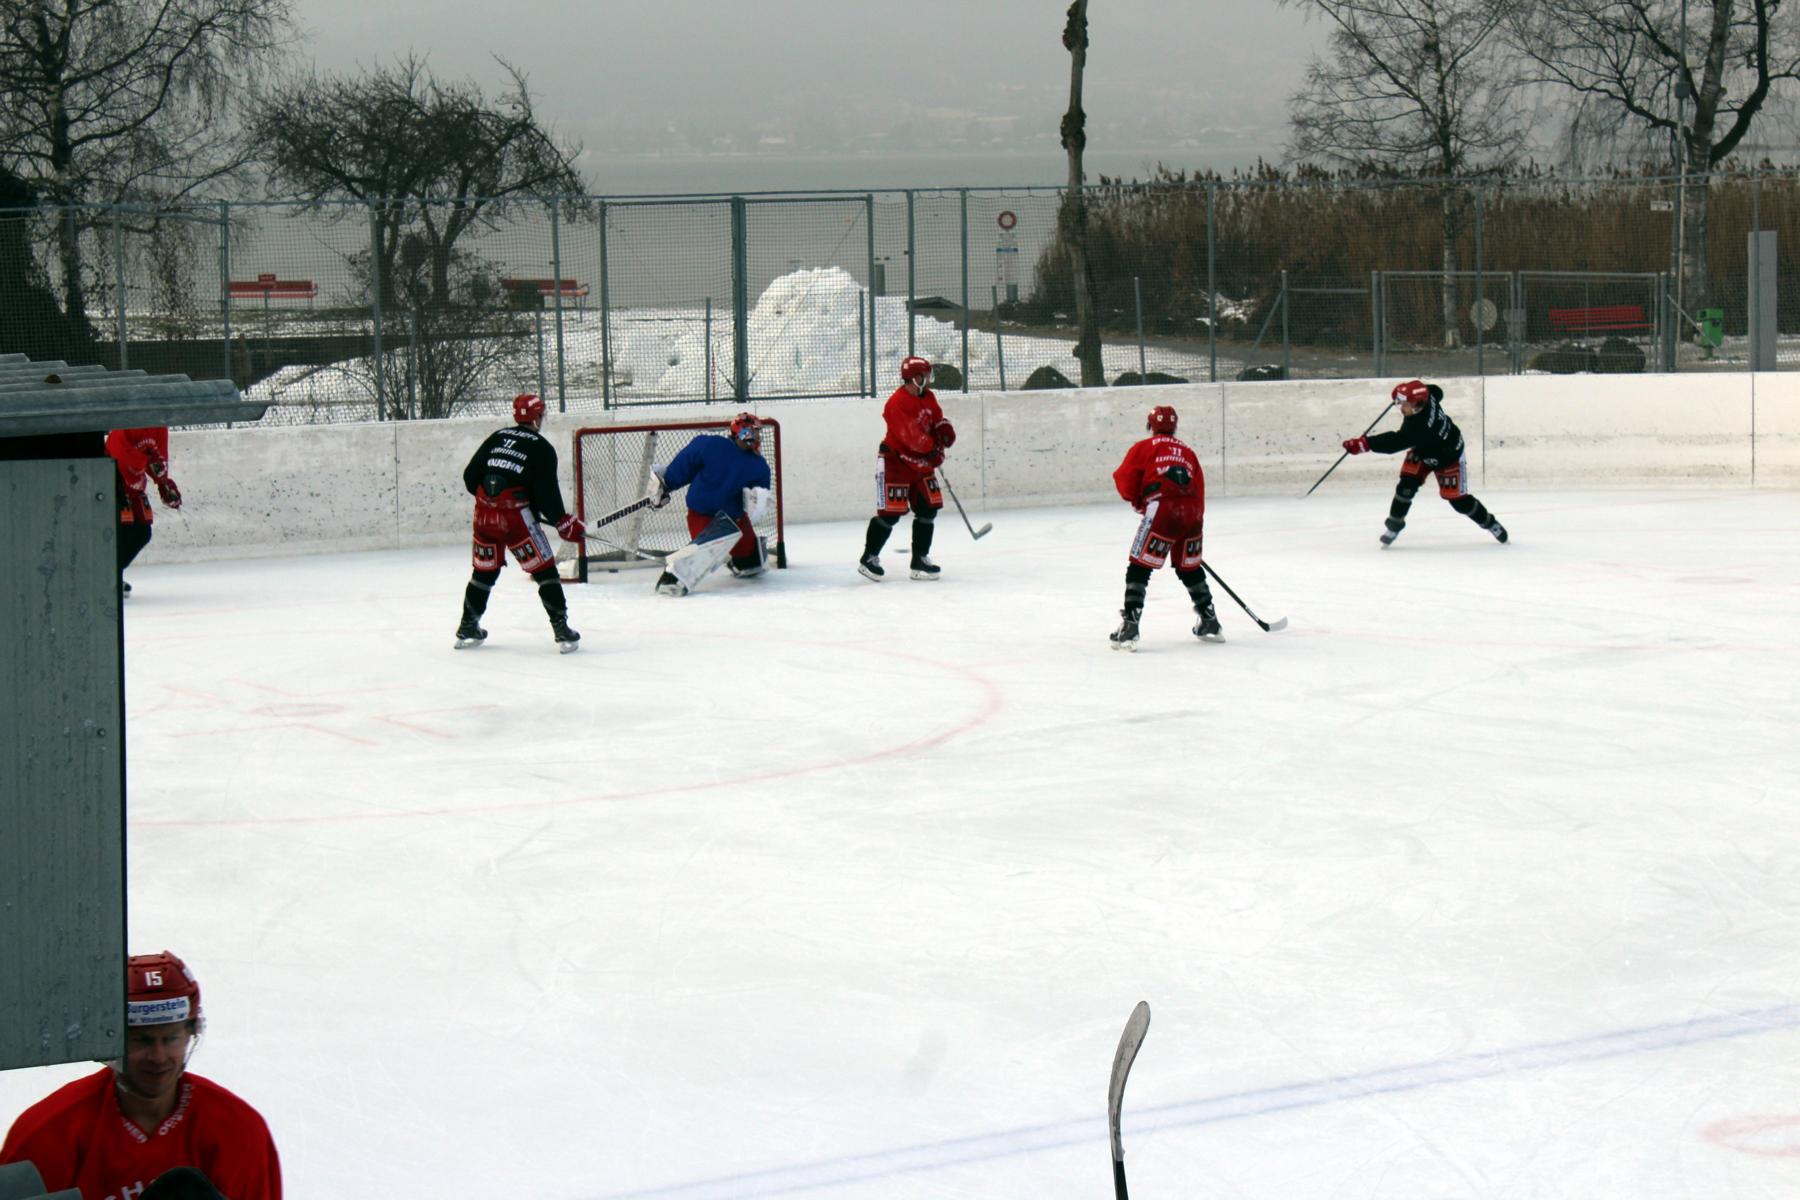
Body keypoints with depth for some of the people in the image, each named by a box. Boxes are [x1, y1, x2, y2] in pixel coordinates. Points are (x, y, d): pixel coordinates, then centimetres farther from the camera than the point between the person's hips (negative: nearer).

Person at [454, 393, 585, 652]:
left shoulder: (496, 438, 14)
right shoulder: (541, 448, -2)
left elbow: (470, 477, 14)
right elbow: (547, 493, -9)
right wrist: (564, 523, 0)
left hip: (485, 514, 5)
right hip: (517, 517, -5)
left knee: (485, 570, 20)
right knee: (544, 570, 0)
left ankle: (468, 628, 27)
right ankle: (562, 631, -5)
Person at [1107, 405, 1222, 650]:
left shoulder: (1143, 448, 12)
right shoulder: (1188, 452, 26)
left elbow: (1124, 479, 5)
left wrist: (1136, 501, 24)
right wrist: (1195, 522, 30)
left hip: (1162, 511, -5)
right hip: (1192, 513, 5)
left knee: (1139, 568, -2)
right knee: (1190, 569, 23)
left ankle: (1129, 627, -13)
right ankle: (1210, 623, 29)